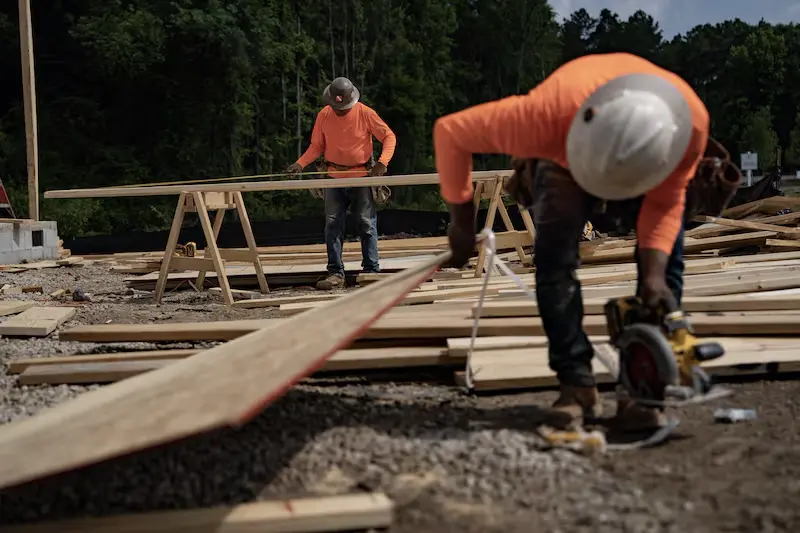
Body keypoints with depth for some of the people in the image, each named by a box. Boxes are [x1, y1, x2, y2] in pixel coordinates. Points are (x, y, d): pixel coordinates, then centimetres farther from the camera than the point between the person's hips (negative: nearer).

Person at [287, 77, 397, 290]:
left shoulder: (365, 113, -8)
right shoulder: (324, 115, 0)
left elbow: (389, 137, -4)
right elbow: (317, 146, 6)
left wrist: (383, 162, -19)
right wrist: (300, 163, -10)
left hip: (362, 176, -2)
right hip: (334, 177, 2)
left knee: (367, 224, 0)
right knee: (333, 224, -2)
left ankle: (371, 271, 6)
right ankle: (335, 272, 1)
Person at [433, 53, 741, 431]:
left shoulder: (690, 121, -41)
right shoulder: (547, 115, -46)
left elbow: (665, 203, -26)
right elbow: (451, 132, -33)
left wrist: (655, 276, -40)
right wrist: (462, 224, -23)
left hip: (649, 163, 1)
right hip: (563, 155, -1)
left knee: (665, 262, -16)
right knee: (555, 259, -20)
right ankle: (576, 384, -13)